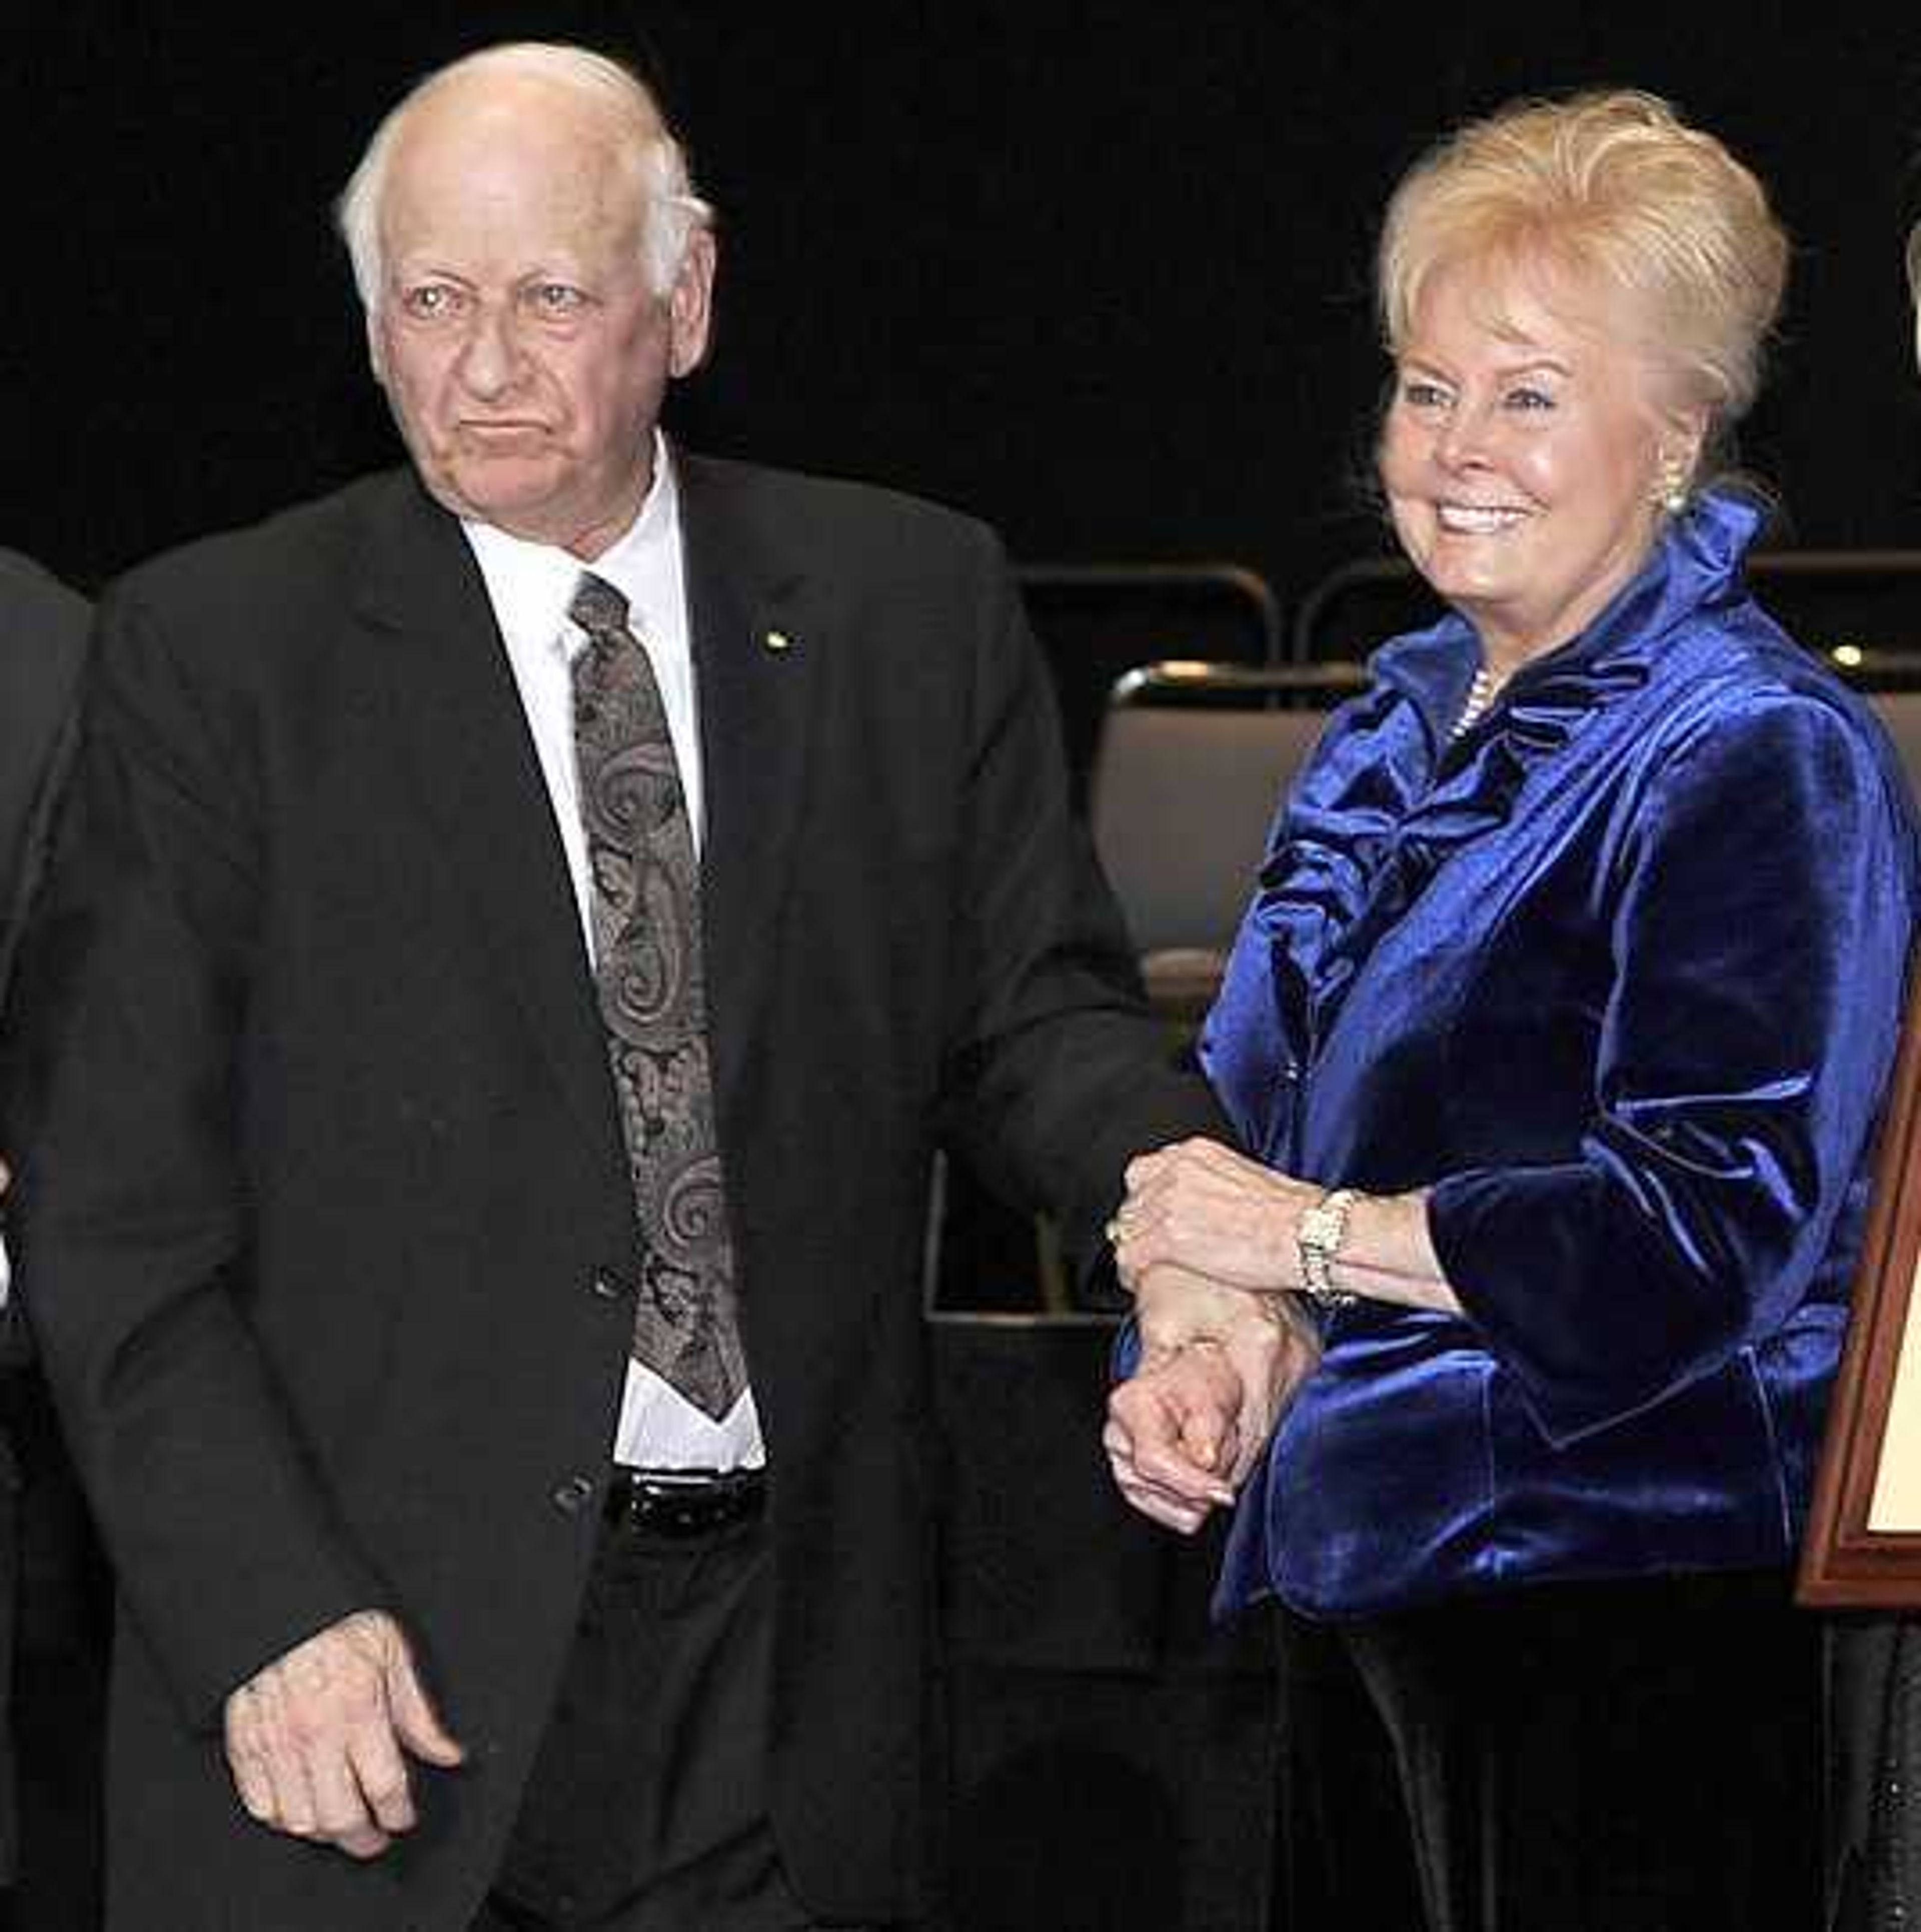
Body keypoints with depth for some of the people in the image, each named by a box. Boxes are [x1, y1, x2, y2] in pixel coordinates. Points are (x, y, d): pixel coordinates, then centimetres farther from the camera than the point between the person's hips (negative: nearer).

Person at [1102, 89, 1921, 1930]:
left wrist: (1314, 1236, -17)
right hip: (1352, 1564, 8)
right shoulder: (1402, 724, 14)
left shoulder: (1756, 759, -12)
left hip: (1622, 1599, -8)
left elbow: (1718, 1225, -21)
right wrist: (1182, 1357, 0)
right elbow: (1251, 1107, 20)